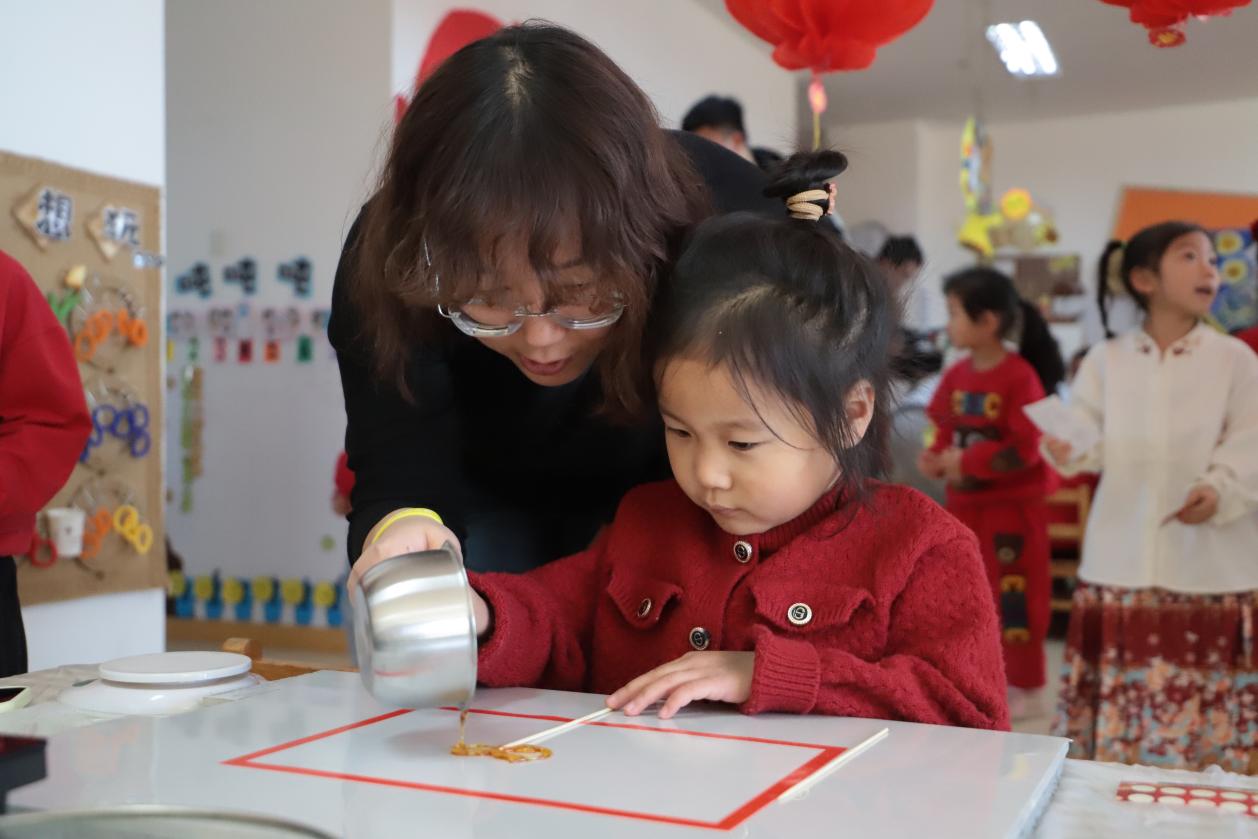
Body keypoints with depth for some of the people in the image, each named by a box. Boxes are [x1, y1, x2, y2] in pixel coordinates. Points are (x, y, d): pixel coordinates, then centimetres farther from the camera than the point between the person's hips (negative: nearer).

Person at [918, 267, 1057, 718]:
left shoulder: (1019, 377, -18)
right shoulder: (956, 376, 4)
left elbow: (1026, 447, -21)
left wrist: (968, 462, -22)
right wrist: (937, 457, -10)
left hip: (1013, 504, -7)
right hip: (965, 502, 7)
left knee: (1014, 593, 2)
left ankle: (1024, 685, 15)